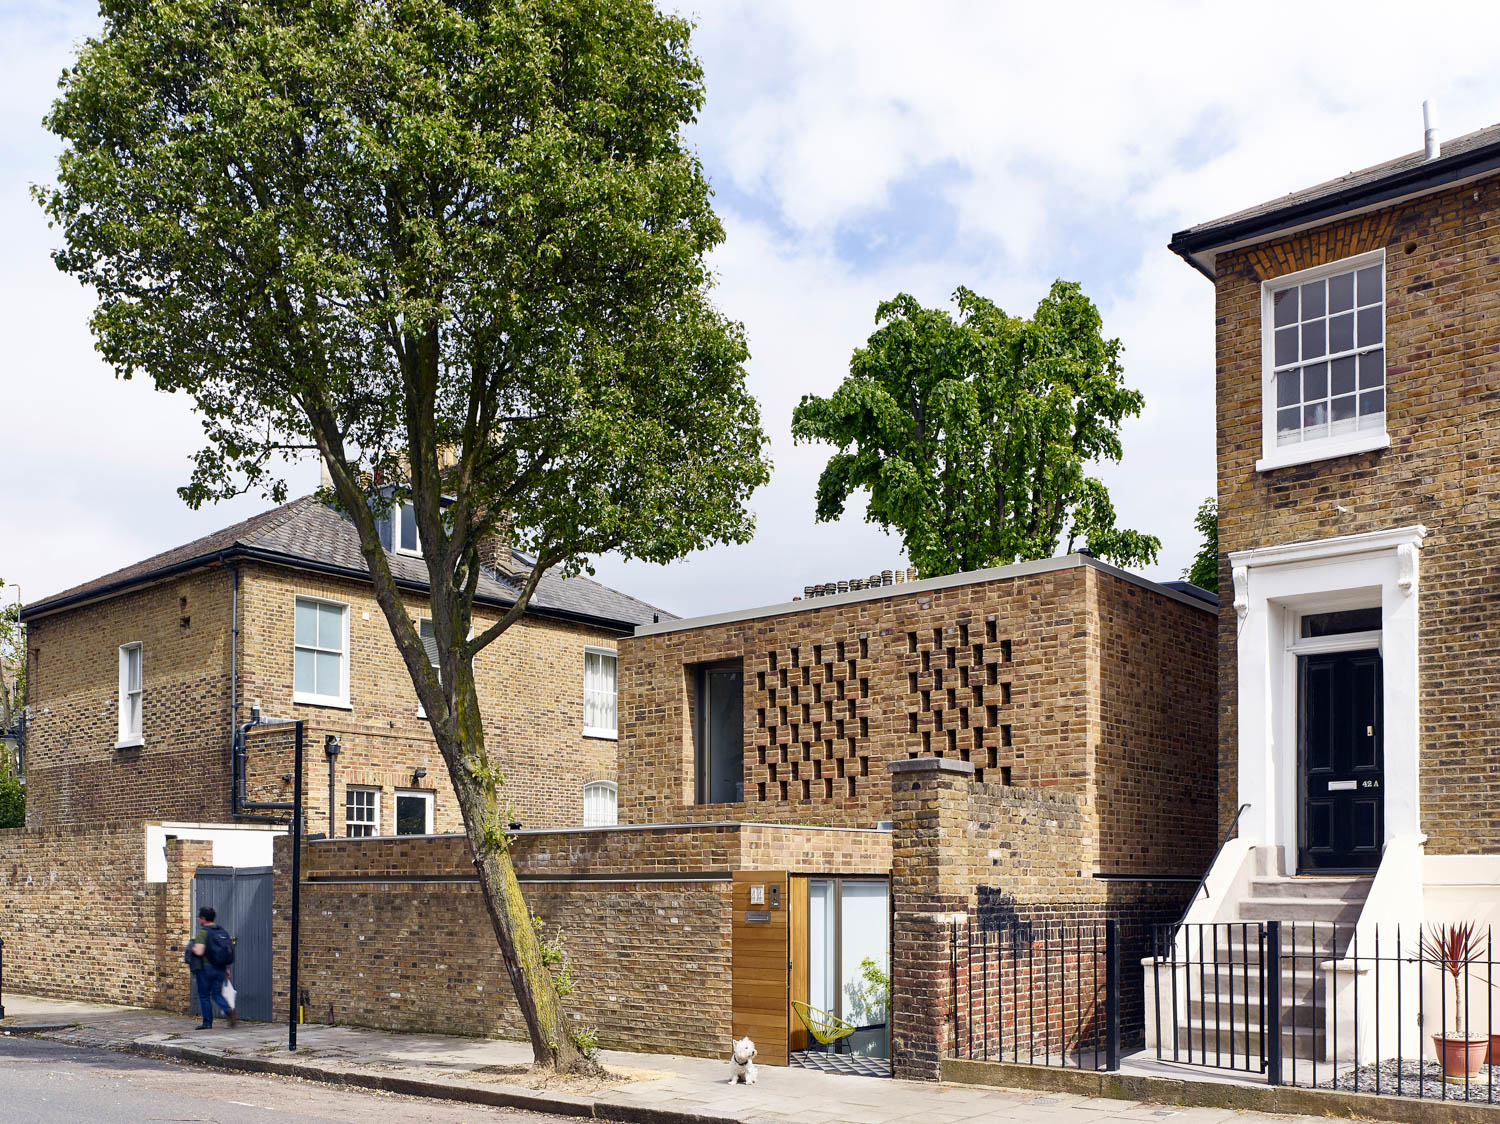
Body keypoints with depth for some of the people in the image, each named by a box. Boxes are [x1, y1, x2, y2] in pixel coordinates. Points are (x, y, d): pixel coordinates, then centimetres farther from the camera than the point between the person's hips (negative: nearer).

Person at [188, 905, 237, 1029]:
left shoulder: (203, 932, -12)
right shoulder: (222, 932, 10)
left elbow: (199, 951, -23)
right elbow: (229, 951, 12)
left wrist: (192, 948, -2)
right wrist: (226, 969, 19)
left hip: (206, 968, -6)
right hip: (220, 968, 6)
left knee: (204, 996, 7)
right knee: (217, 995, 11)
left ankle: (207, 1023, 11)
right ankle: (229, 1011, -14)